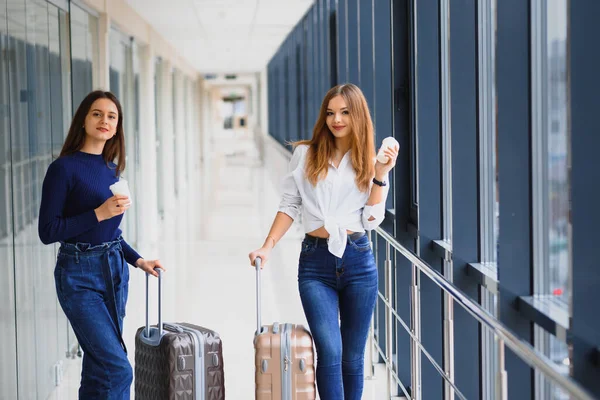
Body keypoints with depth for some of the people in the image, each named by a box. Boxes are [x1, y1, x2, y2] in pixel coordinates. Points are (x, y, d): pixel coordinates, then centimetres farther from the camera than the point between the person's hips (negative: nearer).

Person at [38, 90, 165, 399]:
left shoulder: (111, 169, 10)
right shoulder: (64, 168, -11)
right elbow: (48, 231, -13)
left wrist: (138, 261, 9)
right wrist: (99, 213, -19)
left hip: (114, 271, 7)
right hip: (80, 275, -7)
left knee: (100, 366, 12)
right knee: (118, 369, -13)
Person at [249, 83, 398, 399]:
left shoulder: (369, 162, 8)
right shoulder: (306, 154, 5)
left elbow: (371, 220, 0)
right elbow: (289, 206, 8)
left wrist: (380, 175, -7)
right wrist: (267, 247, -1)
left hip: (358, 260, 2)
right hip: (316, 261, -1)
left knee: (353, 356, 7)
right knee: (330, 351, -14)